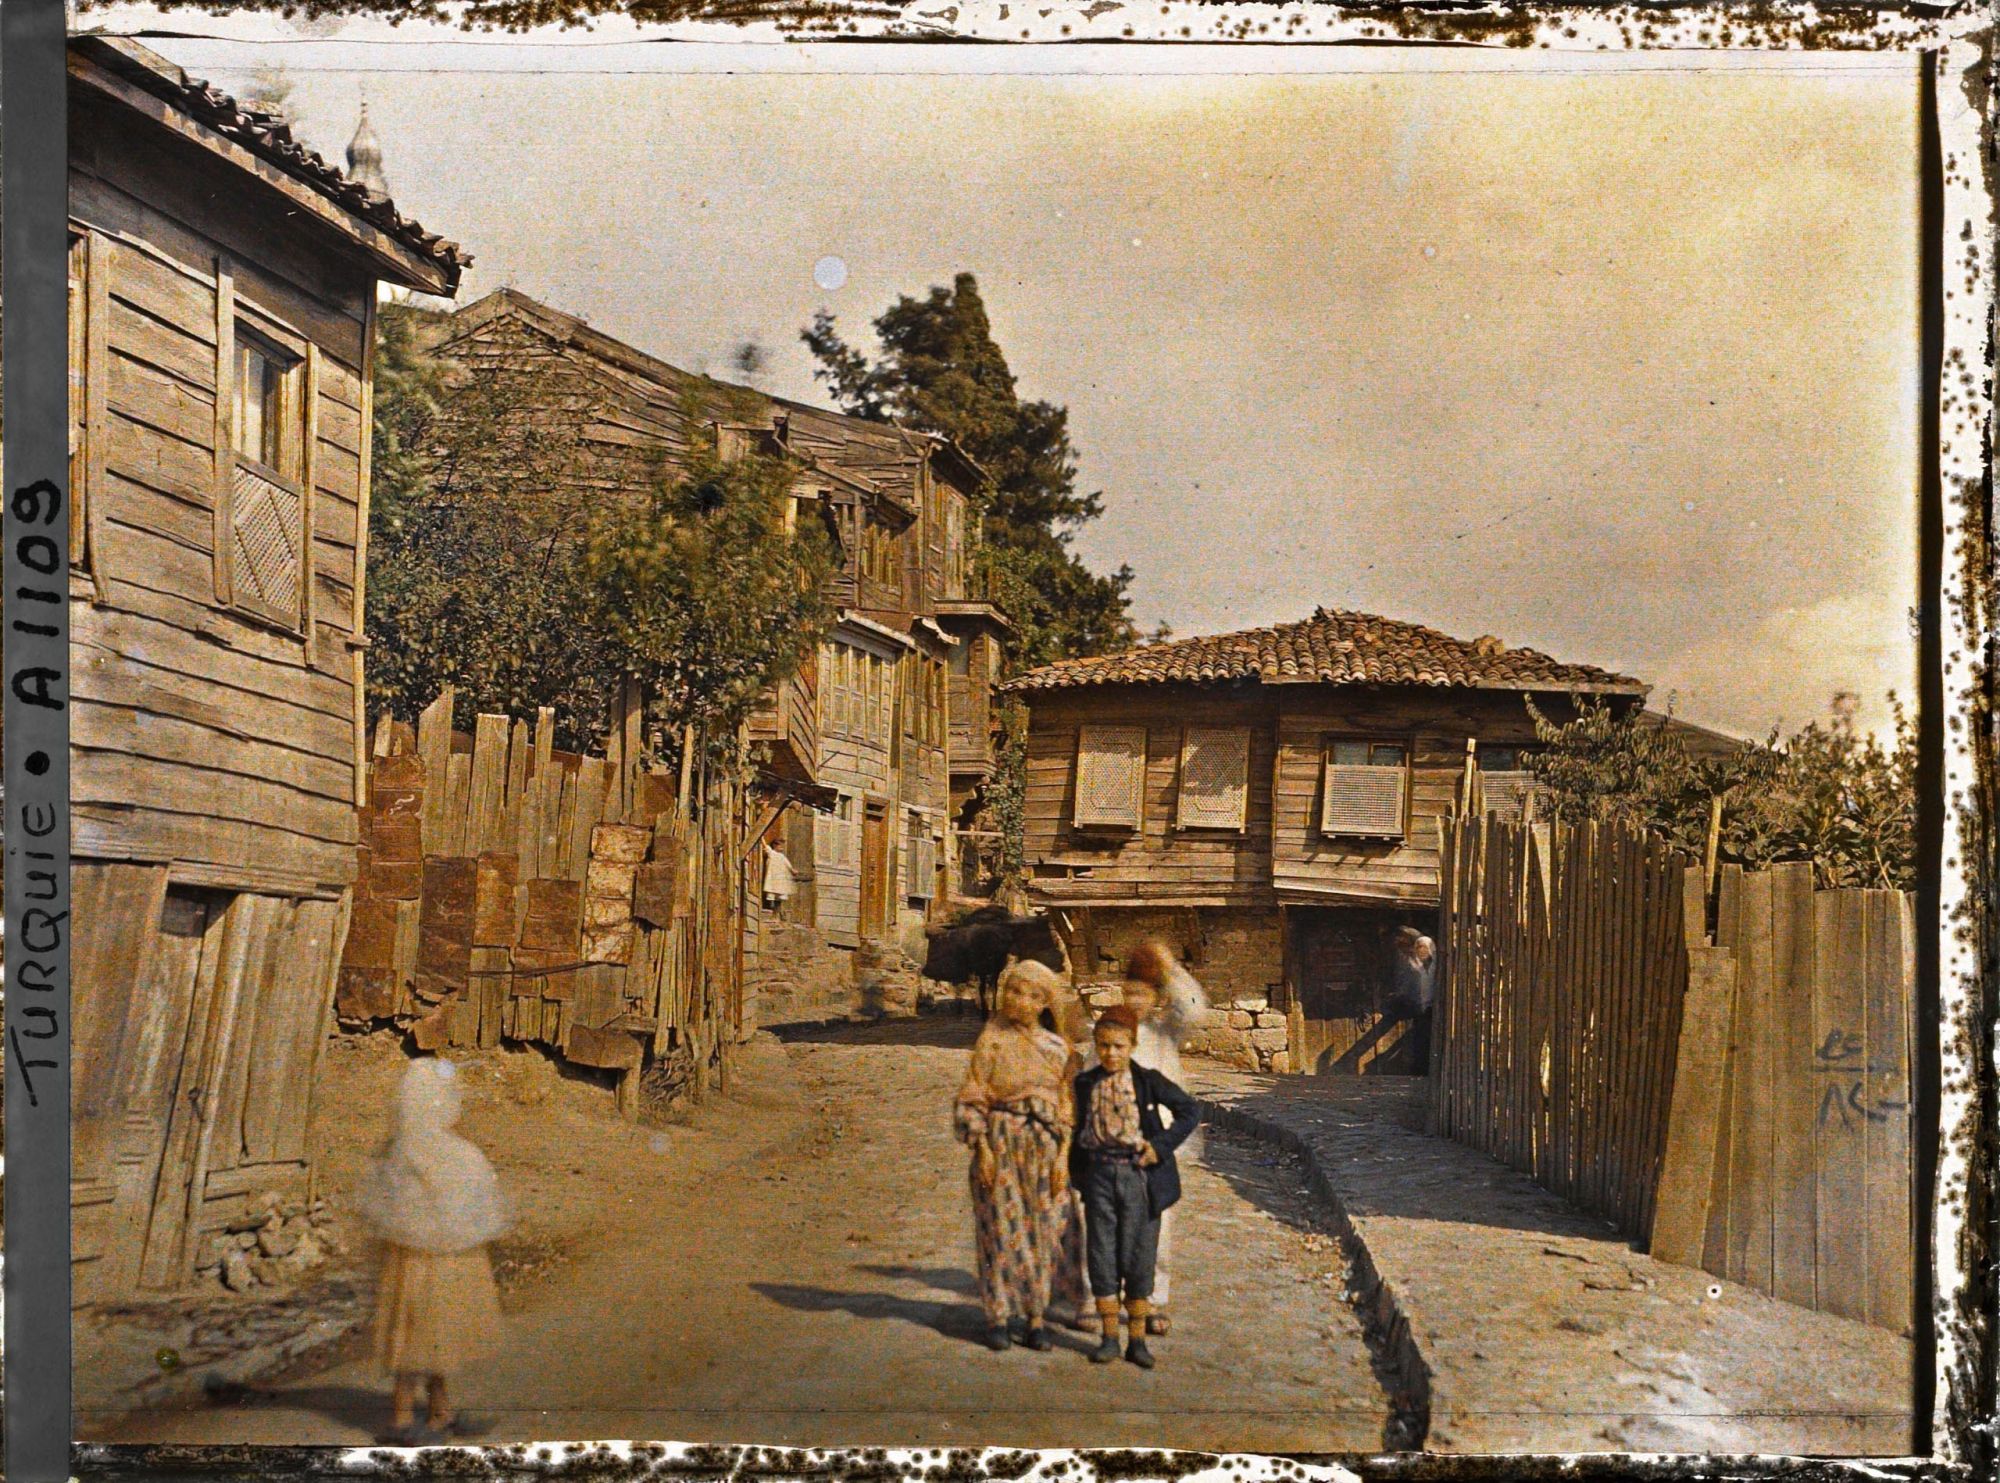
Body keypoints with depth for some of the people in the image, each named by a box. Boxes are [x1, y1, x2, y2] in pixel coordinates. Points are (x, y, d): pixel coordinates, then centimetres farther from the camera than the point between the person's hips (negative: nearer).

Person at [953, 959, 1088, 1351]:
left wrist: (1062, 1156, -1)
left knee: (1044, 1230, 3)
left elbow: (1066, 1104, 8)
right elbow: (971, 1100, -3)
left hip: (1045, 1146, 3)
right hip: (1000, 1142, -3)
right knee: (1001, 1228, 0)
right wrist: (981, 1149, -11)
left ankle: (1035, 1319, 11)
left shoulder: (1057, 1047, 8)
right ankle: (997, 1318, 9)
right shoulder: (990, 1040, -1)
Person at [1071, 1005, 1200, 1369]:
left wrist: (1161, 1145, -8)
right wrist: (1076, 1175, 12)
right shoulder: (1086, 1084, 5)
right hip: (1100, 1175, 2)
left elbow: (1190, 1111, 0)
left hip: (1139, 1175, -2)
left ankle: (1137, 1340, 12)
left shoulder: (1148, 1081, -4)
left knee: (1139, 1258, 2)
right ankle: (1109, 1337, 12)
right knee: (1102, 1257, 3)